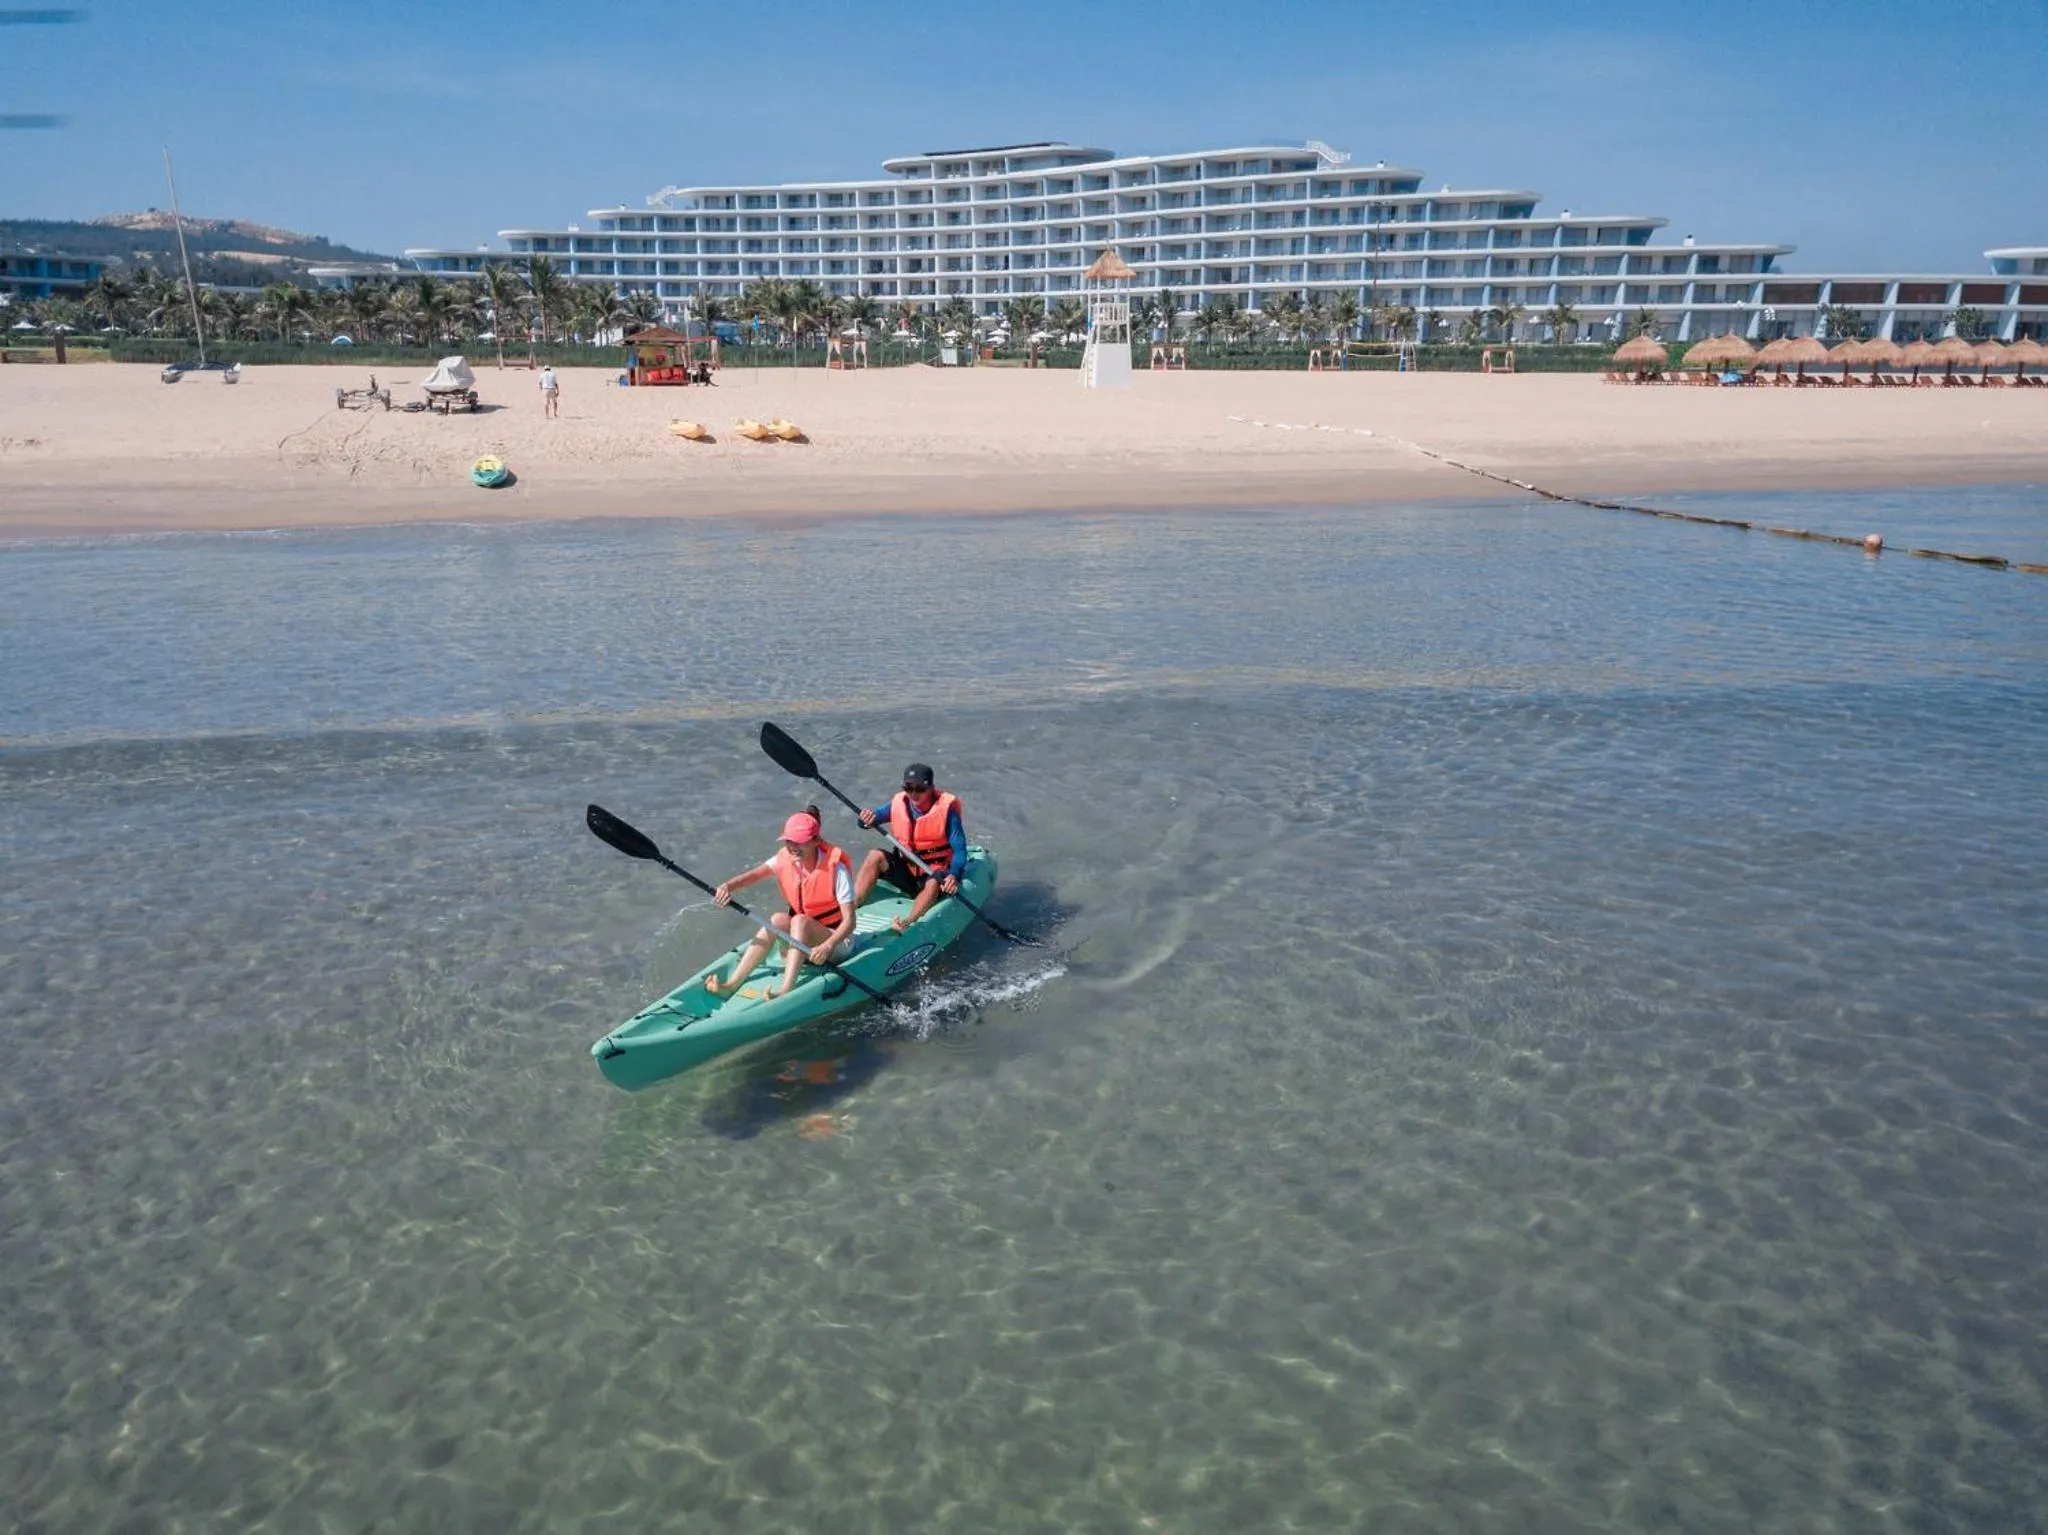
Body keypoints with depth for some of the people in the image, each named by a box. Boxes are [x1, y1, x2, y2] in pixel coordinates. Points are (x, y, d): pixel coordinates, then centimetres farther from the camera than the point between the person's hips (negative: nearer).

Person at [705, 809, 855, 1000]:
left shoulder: (835, 868, -18)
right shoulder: (785, 859, -4)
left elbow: (849, 921, -23)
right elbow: (755, 874, -22)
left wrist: (828, 946, -40)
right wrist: (728, 886, -42)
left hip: (835, 943, -4)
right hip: (800, 938, 5)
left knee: (800, 921, -31)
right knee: (778, 920, -25)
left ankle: (785, 989, -43)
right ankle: (732, 984, -32)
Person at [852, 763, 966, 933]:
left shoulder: (946, 810, -13)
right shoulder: (898, 804, -2)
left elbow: (959, 849, -17)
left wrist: (954, 875, -36)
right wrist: (867, 818, -26)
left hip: (935, 872, -4)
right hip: (905, 870, 4)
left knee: (933, 883, -36)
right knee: (876, 856, -18)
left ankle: (909, 922, -57)